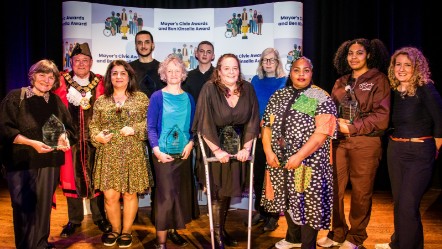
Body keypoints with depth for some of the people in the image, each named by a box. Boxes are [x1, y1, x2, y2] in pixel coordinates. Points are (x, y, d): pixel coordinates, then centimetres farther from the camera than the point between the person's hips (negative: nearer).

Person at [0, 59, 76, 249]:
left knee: (44, 205, 11)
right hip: (21, 161, -3)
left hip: (49, 161, 4)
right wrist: (32, 143, -19)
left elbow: (68, 127, 13)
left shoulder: (56, 101, 9)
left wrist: (64, 137, -10)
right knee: (23, 206, 0)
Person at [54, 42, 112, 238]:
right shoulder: (62, 82, 4)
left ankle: (99, 217, 22)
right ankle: (74, 220, 23)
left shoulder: (100, 83, 3)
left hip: (94, 138, 0)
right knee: (72, 176, 7)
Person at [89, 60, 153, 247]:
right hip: (108, 154, 2)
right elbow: (93, 125, 11)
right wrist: (97, 136, -9)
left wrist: (134, 129, -15)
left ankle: (126, 231, 24)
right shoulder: (101, 100, 10)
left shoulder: (141, 98, 4)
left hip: (133, 154, -1)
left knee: (130, 194, 6)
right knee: (110, 195, 1)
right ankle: (115, 229, 25)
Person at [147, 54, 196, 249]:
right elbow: (151, 127, -7)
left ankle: (173, 230, 29)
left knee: (182, 193, 12)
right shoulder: (157, 97, -4)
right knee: (165, 195, -4)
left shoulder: (188, 98, 8)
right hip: (164, 154, -4)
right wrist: (157, 150, -16)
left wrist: (190, 144, -7)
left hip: (184, 153, 5)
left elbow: (193, 125, 9)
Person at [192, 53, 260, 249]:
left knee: (228, 191, 13)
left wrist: (246, 147, -7)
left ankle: (222, 229, 31)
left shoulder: (247, 89, -4)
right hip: (215, 147, -3)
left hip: (237, 148, 4)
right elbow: (204, 123, -16)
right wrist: (217, 150, -17)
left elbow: (252, 121, -1)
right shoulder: (209, 89, -15)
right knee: (216, 192, 4)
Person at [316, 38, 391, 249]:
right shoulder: (341, 82, 16)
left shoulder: (379, 80, 1)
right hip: (339, 142, 4)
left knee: (361, 192, 3)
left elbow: (381, 117, -8)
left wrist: (351, 128, -13)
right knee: (334, 189, 4)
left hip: (366, 142, -4)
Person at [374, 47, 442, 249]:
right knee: (398, 202, 16)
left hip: (419, 153, -6)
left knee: (408, 206, -7)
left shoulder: (425, 90, -11)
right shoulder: (393, 91, 5)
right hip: (395, 150, 6)